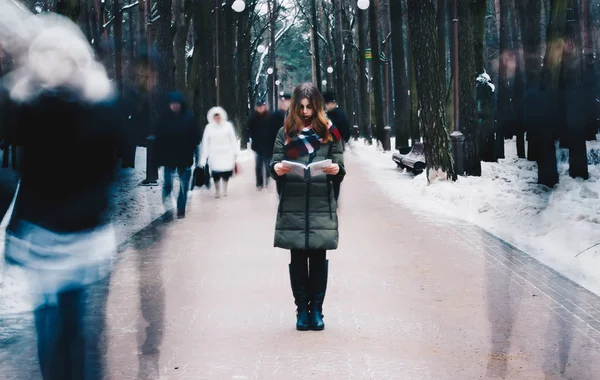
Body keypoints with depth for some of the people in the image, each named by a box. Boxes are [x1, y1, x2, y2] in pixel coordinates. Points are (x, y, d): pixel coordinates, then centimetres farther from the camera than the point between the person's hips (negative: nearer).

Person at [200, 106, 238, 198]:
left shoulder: (228, 125, 0)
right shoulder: (209, 127, 1)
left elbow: (233, 139, 4)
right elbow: (205, 142, 3)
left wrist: (235, 152, 2)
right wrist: (204, 155, 2)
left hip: (227, 153, 0)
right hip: (214, 153, 0)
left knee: (227, 172, -1)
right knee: (216, 172, -6)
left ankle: (225, 189, 19)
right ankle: (217, 191, 7)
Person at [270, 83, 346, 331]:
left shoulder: (329, 131, 8)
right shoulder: (286, 132, 9)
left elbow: (340, 169, 7)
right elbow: (275, 165, 6)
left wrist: (336, 170, -16)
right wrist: (277, 169, -16)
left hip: (322, 206, 0)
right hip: (293, 206, 0)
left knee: (319, 258, 1)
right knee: (298, 258, 2)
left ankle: (316, 310, 7)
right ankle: (302, 310, 9)